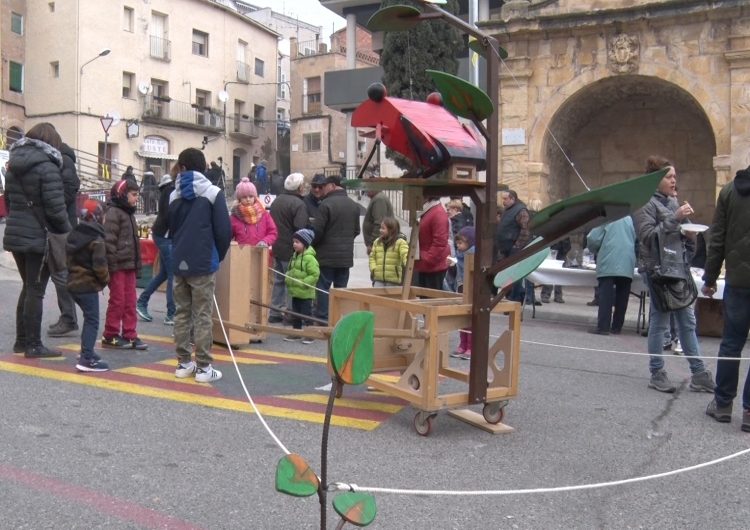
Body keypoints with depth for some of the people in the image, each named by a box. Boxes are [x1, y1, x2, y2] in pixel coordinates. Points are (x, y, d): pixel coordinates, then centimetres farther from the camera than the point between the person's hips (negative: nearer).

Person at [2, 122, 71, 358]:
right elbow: (55, 207, -17)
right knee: (36, 290, -1)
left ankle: (22, 340, 23)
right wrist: (68, 234, -6)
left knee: (28, 287, 18)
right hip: (39, 237, -8)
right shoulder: (47, 167, -13)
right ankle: (33, 345, 4)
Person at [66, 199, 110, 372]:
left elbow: (69, 258, 16)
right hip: (88, 285, -9)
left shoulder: (75, 234, 10)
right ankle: (87, 359, -14)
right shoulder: (96, 239, -17)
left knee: (89, 318, 22)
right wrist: (105, 279, -5)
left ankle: (87, 351, 30)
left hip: (73, 283, 9)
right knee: (92, 321, -8)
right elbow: (100, 265, -22)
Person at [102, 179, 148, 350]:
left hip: (129, 265, 8)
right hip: (118, 265, -8)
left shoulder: (129, 213, 19)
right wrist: (111, 264, -20)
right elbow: (109, 240, -17)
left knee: (130, 302, 8)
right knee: (117, 301, -2)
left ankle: (129, 335, 14)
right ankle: (110, 336, 8)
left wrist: (137, 265, 20)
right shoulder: (113, 213, -10)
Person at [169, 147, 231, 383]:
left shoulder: (174, 195, 6)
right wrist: (218, 255, 6)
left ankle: (183, 363, 17)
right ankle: (204, 367, 2)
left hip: (179, 264, 4)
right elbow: (224, 230, -10)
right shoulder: (213, 193, -8)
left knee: (181, 314, 12)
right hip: (204, 264, -4)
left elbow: (169, 228, 12)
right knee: (203, 316, 0)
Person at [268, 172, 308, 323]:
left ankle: (275, 313, 21)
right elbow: (300, 229, -23)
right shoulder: (298, 204, -17)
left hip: (277, 248, 8)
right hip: (291, 250, -8)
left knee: (278, 280, 16)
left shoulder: (277, 200, 11)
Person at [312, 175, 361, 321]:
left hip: (326, 255, -6)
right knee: (341, 288, 11)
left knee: (323, 288, 2)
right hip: (346, 256, 6)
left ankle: (322, 319, 1)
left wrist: (312, 245, 3)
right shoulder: (354, 205, 8)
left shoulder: (326, 204, -13)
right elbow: (356, 231, 13)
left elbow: (317, 230, -13)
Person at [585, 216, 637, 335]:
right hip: (627, 266, 4)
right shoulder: (631, 219, 14)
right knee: (622, 296, 8)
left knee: (606, 295, -5)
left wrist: (597, 251, 14)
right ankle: (616, 327, 10)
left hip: (608, 265, -4)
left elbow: (593, 239, -5)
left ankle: (603, 326, -10)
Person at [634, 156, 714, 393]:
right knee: (659, 322, 0)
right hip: (658, 269, -8)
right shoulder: (645, 203, -8)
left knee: (688, 322, 9)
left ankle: (699, 374, 15)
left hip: (678, 267, 8)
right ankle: (657, 374, 11)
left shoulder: (672, 202, 15)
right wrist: (674, 218, -21)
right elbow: (648, 236, -17)